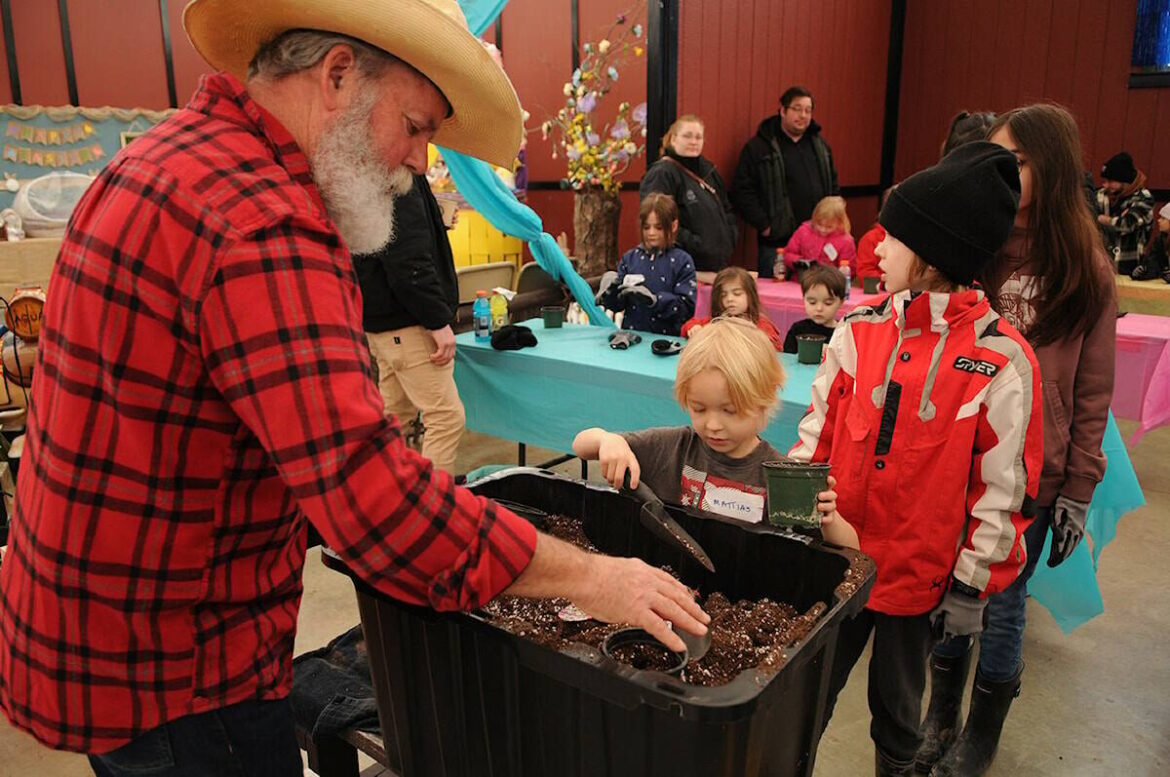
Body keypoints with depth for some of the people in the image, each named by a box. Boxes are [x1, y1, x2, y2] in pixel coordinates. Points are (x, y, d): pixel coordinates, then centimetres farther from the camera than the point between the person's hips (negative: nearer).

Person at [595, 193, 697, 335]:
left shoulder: (681, 261, 2)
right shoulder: (630, 258, 10)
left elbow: (687, 306, -6)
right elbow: (617, 305, 10)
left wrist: (654, 299, -17)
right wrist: (611, 289, -9)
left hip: (666, 337, -2)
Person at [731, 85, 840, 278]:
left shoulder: (820, 145, 16)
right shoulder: (758, 147, -3)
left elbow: (834, 187, 23)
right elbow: (741, 191, -8)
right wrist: (764, 225, -11)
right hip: (777, 242, -5)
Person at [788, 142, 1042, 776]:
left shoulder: (1002, 359, -14)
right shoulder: (858, 330, -2)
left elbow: (1002, 486, -9)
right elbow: (817, 433, 4)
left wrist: (973, 583, -6)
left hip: (921, 574, -3)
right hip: (835, 557, 3)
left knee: (896, 701, 20)